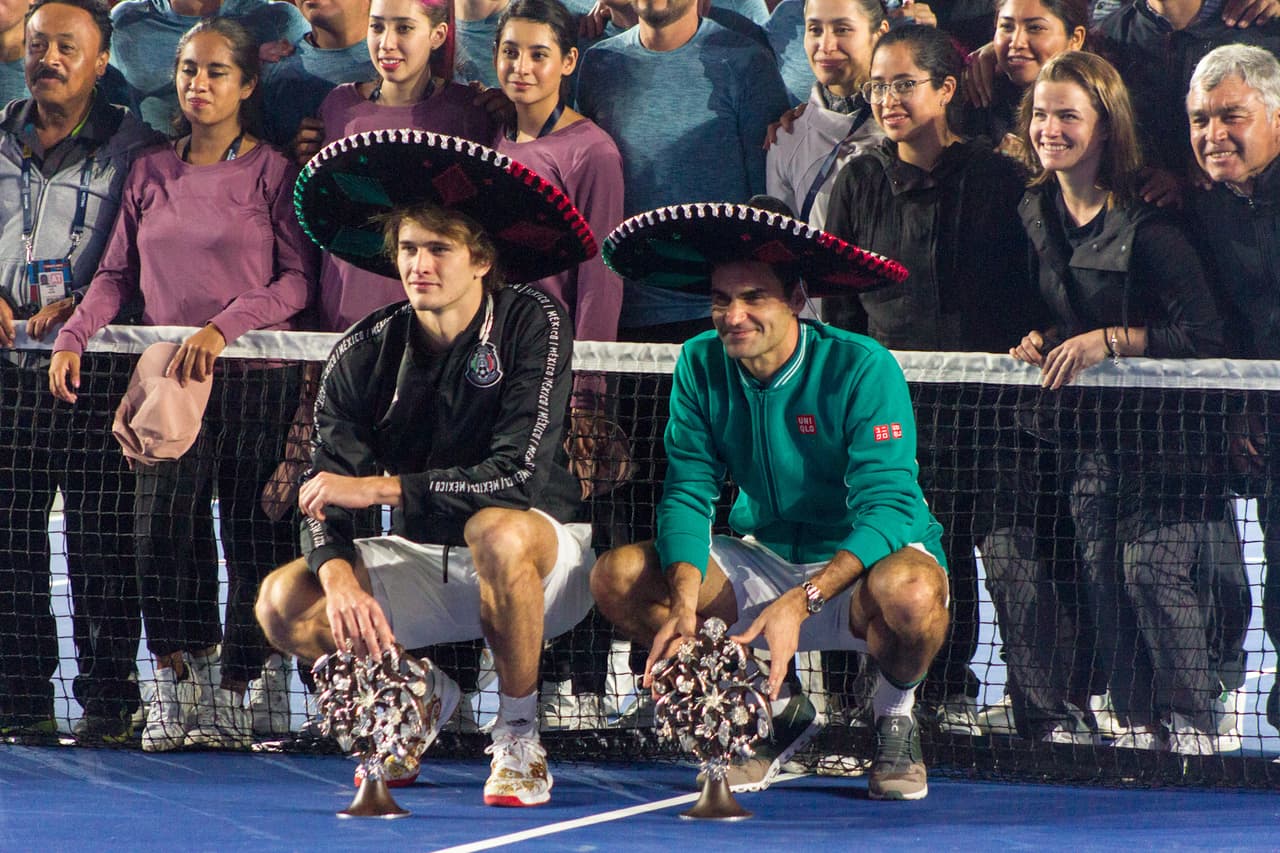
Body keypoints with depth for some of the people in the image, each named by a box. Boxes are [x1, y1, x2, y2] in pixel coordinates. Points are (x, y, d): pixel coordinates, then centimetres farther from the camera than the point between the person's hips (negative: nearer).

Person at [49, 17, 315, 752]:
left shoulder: (273, 174, 2)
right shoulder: (152, 175, 14)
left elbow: (300, 279, -3)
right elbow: (117, 273, 15)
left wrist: (223, 327, -15)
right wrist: (73, 339, -1)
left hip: (255, 379, -3)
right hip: (165, 379, 3)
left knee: (253, 539, -5)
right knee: (163, 528, -10)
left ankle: (230, 693, 1)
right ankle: (179, 674, -4)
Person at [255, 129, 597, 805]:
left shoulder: (533, 326, -15)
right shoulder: (364, 355, -4)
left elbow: (519, 475, -25)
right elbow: (324, 491, -9)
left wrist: (380, 489, -27)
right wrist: (339, 574, -31)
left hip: (543, 553, -4)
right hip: (423, 563, 5)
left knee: (497, 530, -40)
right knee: (284, 602, -19)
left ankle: (519, 737, -19)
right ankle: (421, 695, 11)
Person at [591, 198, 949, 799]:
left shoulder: (862, 370, -21)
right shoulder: (701, 365, -6)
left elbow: (887, 507, -27)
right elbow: (687, 493, -8)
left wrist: (800, 602, -42)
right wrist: (685, 603, -29)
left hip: (859, 565, -5)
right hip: (765, 560, 5)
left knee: (907, 591, -40)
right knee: (618, 576, -15)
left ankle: (896, 714, -3)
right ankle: (775, 709, 4)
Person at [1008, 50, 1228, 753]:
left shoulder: (1146, 226, -15)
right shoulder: (1034, 215, 7)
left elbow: (1203, 335, -19)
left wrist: (1109, 341, -23)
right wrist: (1039, 340, 1)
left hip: (1155, 430, -7)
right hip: (1082, 429, 7)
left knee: (1153, 568, -14)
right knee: (1101, 576, 2)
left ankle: (1190, 725, -7)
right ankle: (1139, 725, 7)